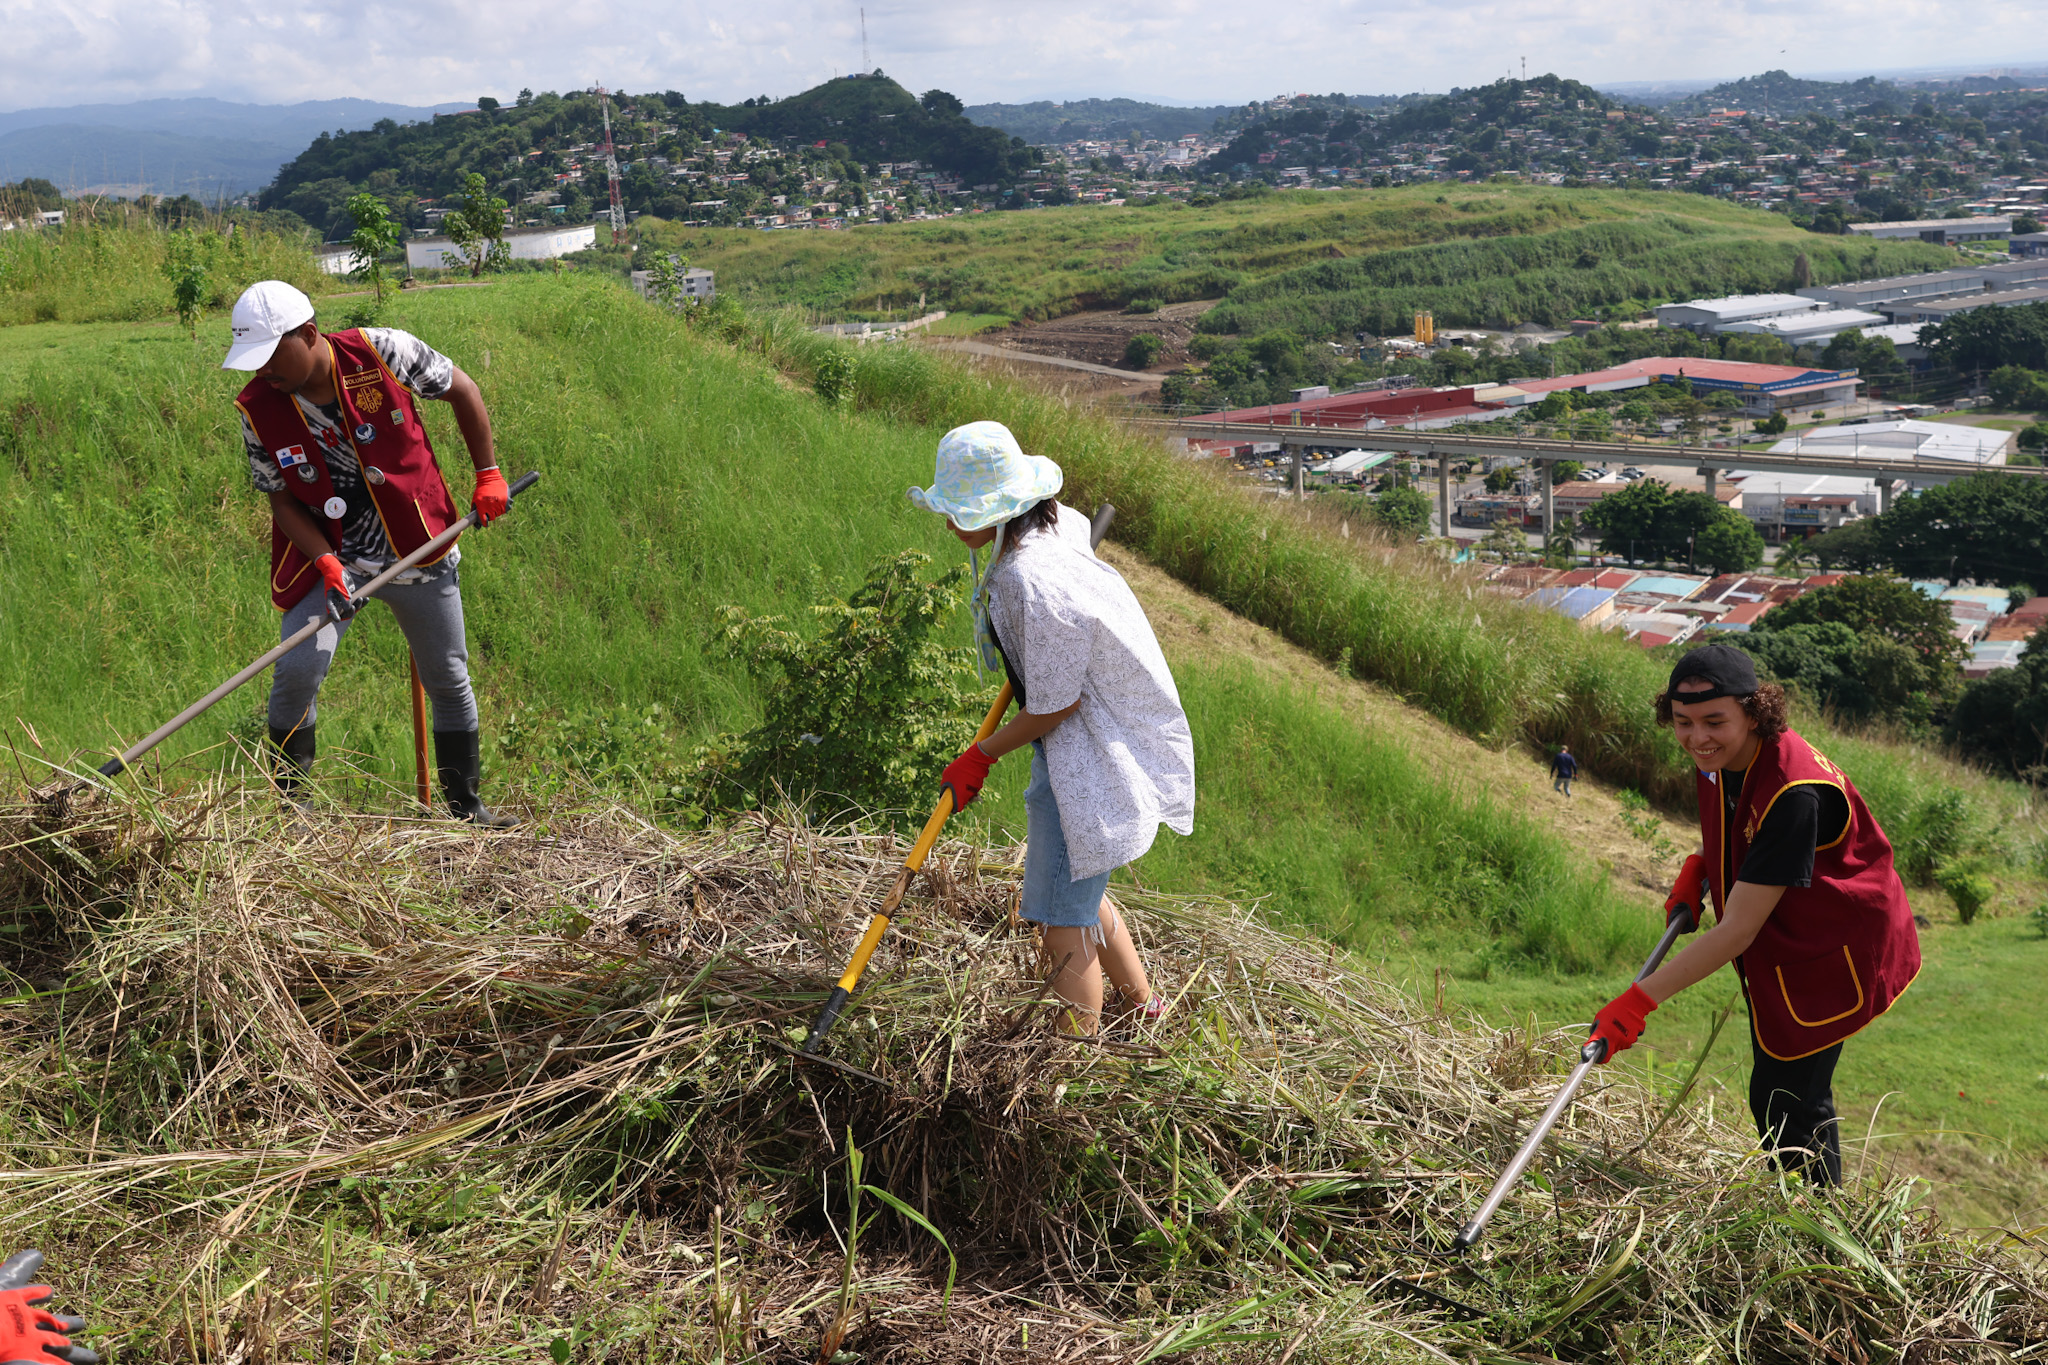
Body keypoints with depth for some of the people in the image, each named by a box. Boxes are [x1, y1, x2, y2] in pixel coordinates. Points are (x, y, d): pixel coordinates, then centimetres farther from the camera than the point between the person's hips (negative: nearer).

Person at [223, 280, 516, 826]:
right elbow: (281, 499, -4)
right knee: (298, 670, -18)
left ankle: (467, 805, 24)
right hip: (329, 557, 0)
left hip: (420, 552, 0)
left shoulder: (382, 352, -17)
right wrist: (327, 565, -18)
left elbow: (461, 390, -2)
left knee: (449, 679, 7)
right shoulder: (258, 410, -12)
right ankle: (287, 803, -1)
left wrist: (487, 475, 1)